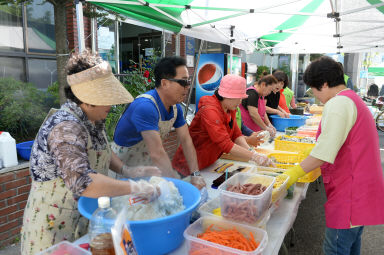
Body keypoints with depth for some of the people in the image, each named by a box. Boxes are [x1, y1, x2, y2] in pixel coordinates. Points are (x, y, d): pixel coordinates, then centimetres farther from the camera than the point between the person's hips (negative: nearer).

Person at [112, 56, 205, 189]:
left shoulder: (176, 107, -3)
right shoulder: (145, 107, -31)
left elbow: (186, 141, -4)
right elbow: (157, 153, -34)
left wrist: (195, 175, -12)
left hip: (150, 164, 7)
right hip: (126, 167, -7)